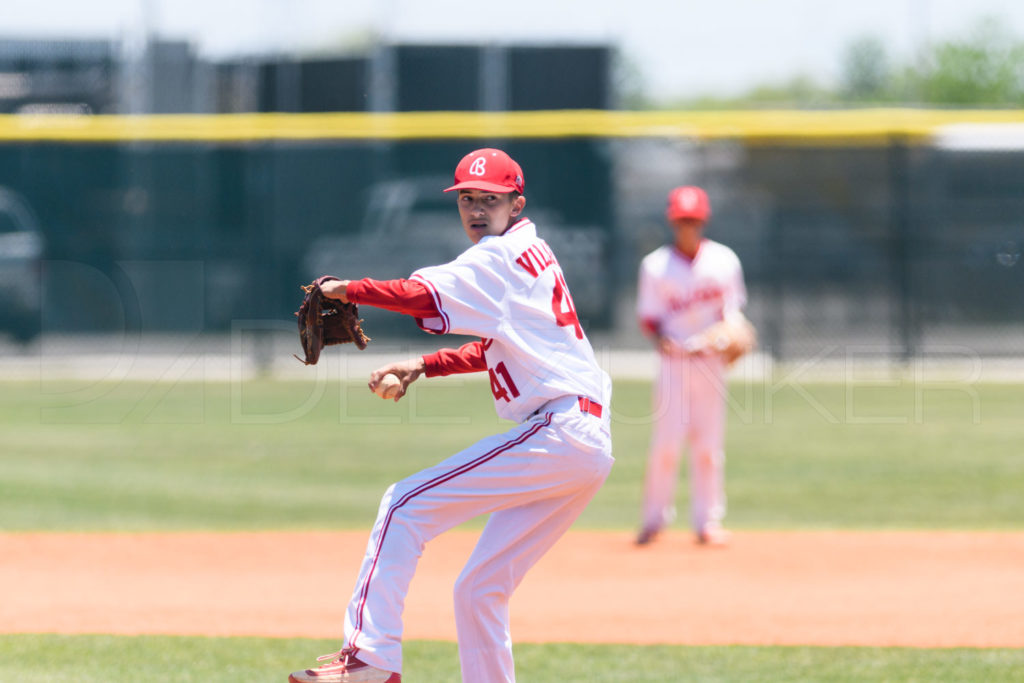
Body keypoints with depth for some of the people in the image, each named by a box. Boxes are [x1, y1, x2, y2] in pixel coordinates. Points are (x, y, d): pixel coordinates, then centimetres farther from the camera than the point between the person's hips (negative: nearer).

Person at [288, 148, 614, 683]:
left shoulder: (500, 257, -7)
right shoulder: (529, 254, 23)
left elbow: (425, 295, -22)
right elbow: (494, 349, 32)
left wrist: (347, 289, -13)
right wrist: (422, 366, 21)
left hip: (554, 434, -10)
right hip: (591, 448, 10)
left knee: (404, 505, -12)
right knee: (479, 590, 14)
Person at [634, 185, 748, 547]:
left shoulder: (723, 261, 3)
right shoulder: (656, 266, -1)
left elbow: (732, 310, 9)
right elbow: (649, 317, -1)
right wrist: (660, 338, -22)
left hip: (710, 361, 2)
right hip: (674, 362, -2)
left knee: (709, 445, 3)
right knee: (666, 442, -7)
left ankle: (708, 521, 9)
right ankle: (655, 516, 5)